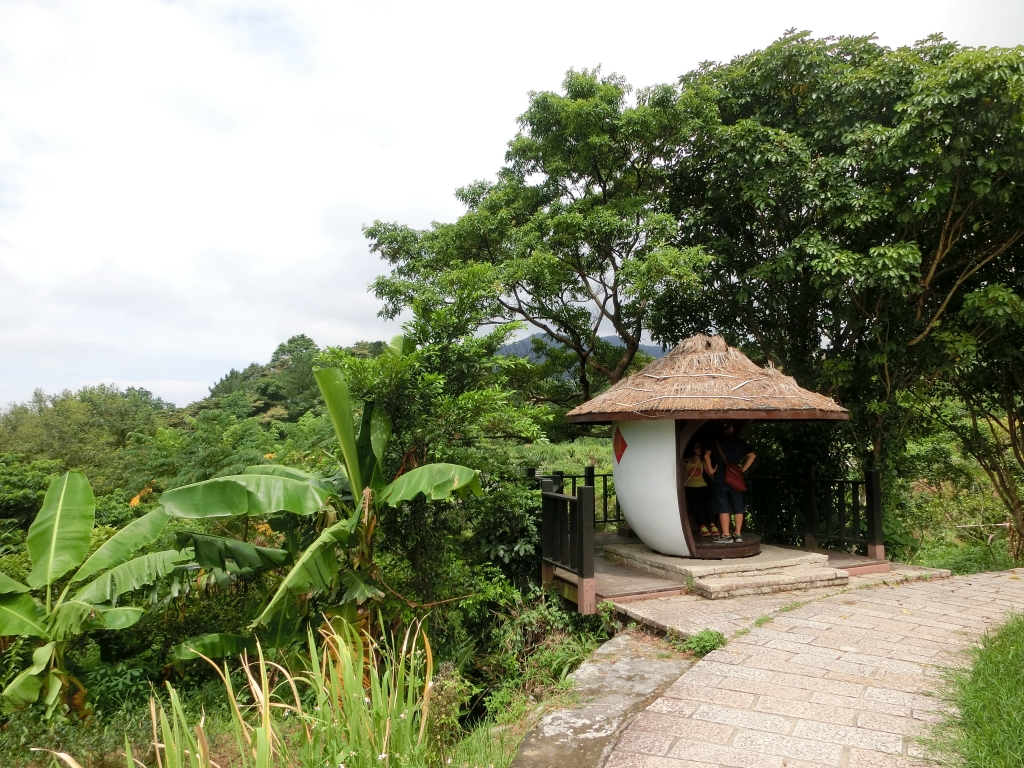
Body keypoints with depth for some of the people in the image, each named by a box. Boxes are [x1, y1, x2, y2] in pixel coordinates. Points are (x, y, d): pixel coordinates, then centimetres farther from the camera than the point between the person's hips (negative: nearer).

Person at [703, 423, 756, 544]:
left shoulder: (717, 442, 3)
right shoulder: (739, 442, 11)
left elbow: (706, 455, -10)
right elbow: (752, 455, 4)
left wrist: (711, 471, -3)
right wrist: (742, 469, 5)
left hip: (720, 479, -2)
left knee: (723, 507, -3)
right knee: (738, 507, 8)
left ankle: (725, 536, -5)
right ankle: (738, 534, 8)